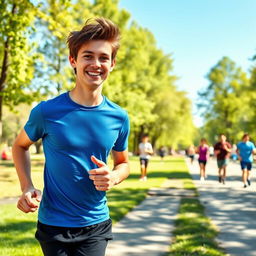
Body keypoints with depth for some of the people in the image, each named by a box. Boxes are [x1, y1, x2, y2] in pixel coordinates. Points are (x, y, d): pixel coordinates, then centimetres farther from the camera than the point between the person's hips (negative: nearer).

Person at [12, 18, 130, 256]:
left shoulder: (119, 118, -5)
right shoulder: (47, 111, -12)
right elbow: (20, 145, 6)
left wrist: (113, 177, -13)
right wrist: (27, 187, -9)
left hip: (96, 225, 2)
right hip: (53, 225, -2)